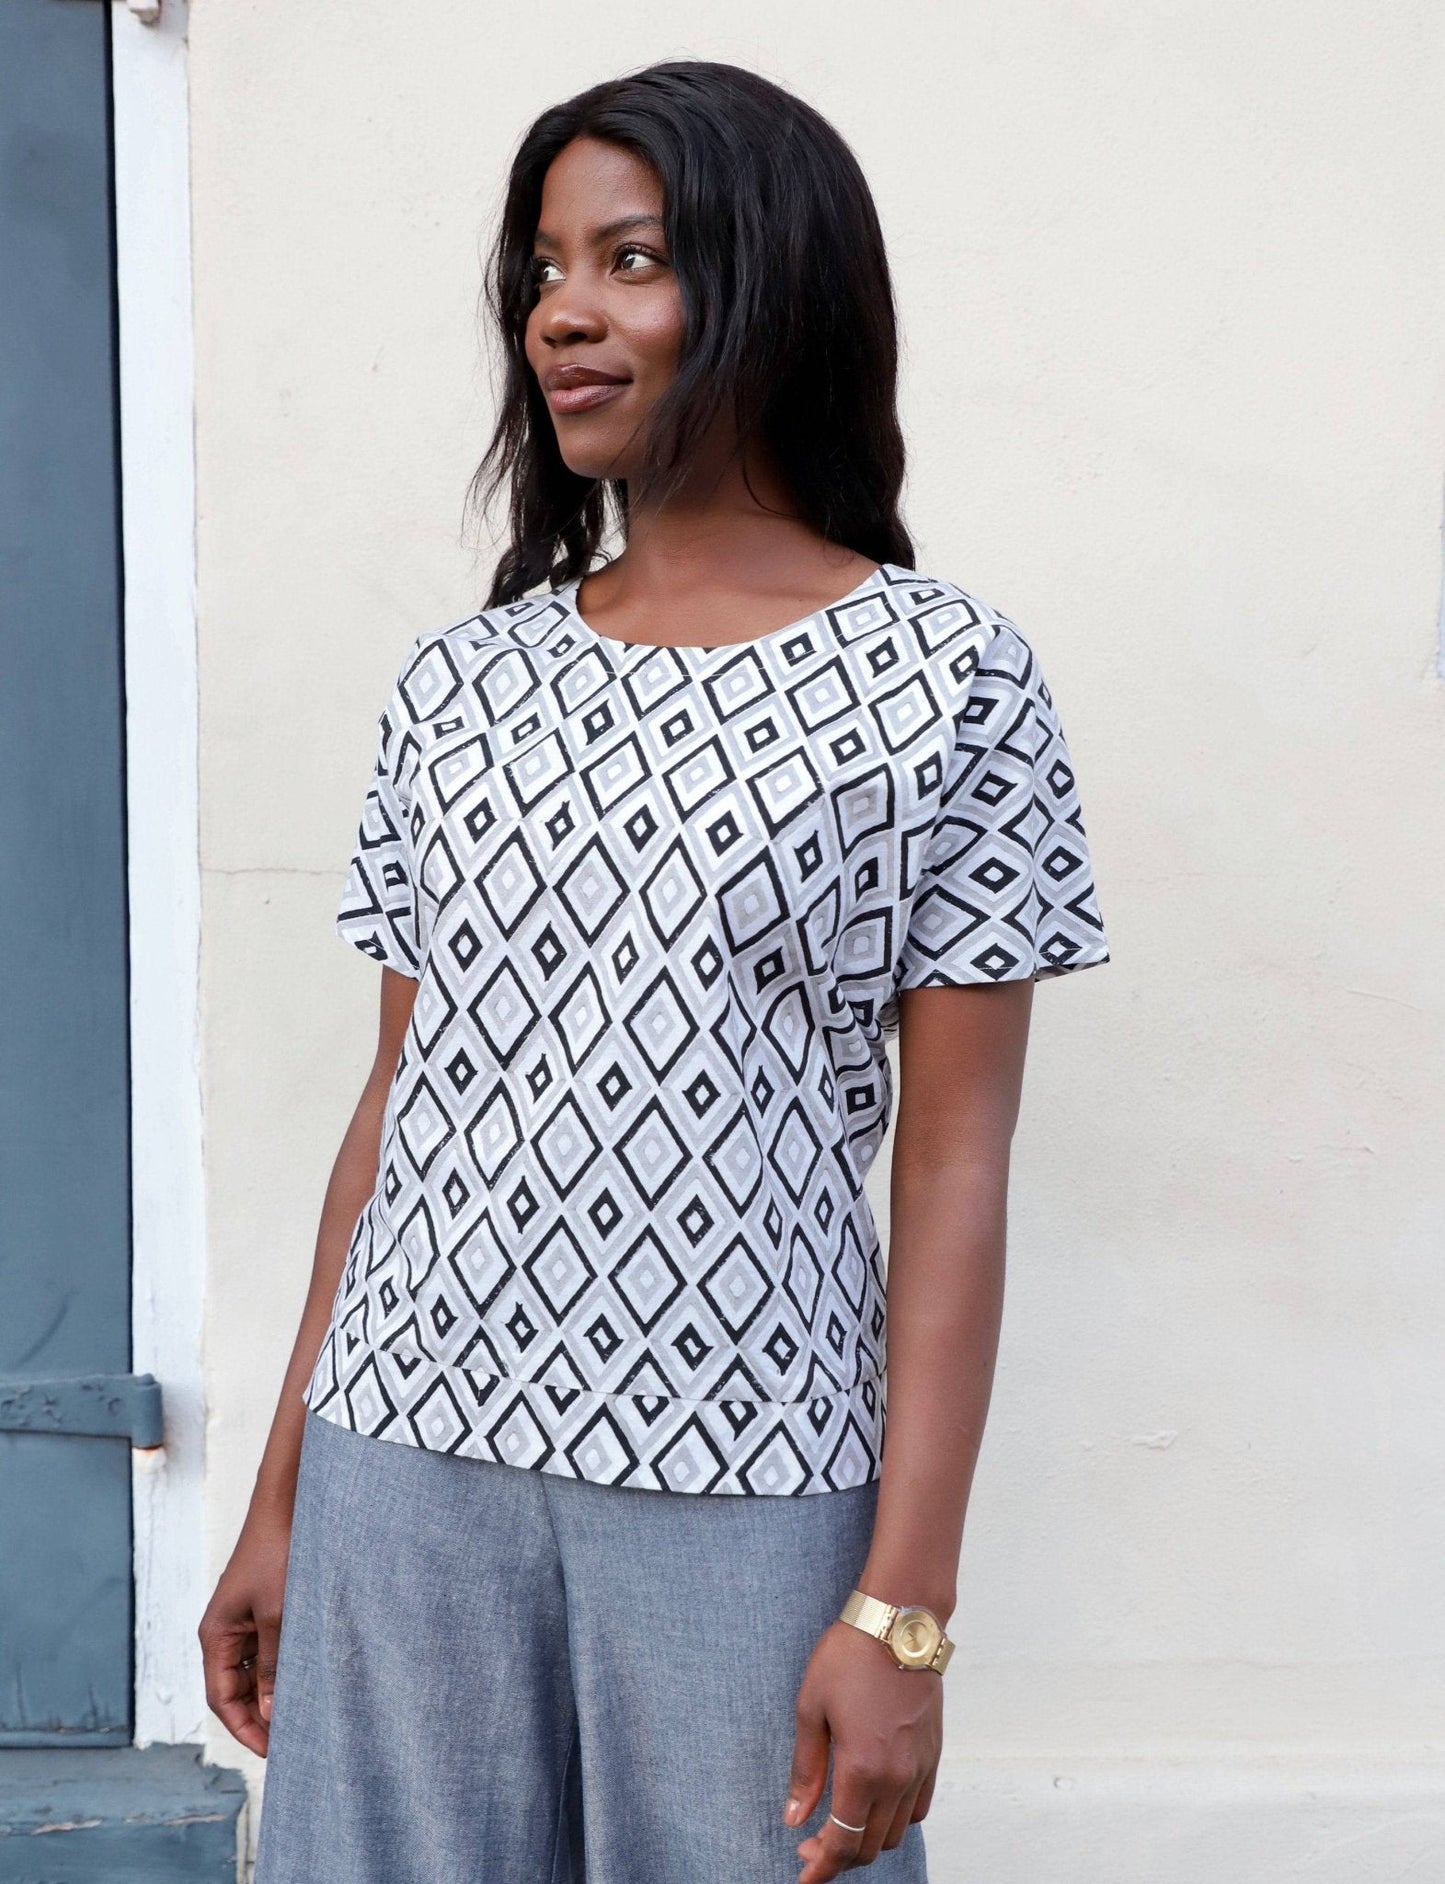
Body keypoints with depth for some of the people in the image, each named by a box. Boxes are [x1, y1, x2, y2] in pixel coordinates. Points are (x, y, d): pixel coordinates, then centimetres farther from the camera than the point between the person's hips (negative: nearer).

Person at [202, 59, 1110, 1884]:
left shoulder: (945, 676, -3)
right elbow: (397, 1101, 12)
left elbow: (953, 1164, -5)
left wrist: (905, 1609, -9)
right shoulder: (460, 681, 9)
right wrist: (279, 1503, 10)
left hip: (747, 1500, -3)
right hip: (407, 1465, 4)